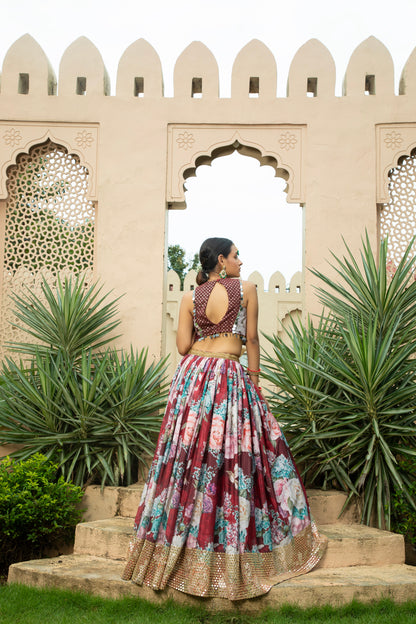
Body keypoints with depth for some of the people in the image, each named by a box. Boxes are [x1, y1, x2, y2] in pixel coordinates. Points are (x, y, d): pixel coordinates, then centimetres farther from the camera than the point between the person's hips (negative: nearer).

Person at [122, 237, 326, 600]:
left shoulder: (190, 298, 8)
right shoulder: (246, 290, 1)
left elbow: (183, 346, 3)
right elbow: (252, 340, 0)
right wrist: (255, 378, 8)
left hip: (193, 374, 4)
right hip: (231, 376, -4)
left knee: (188, 452, 8)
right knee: (234, 456, 3)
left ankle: (176, 548, 15)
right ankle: (233, 554, 11)